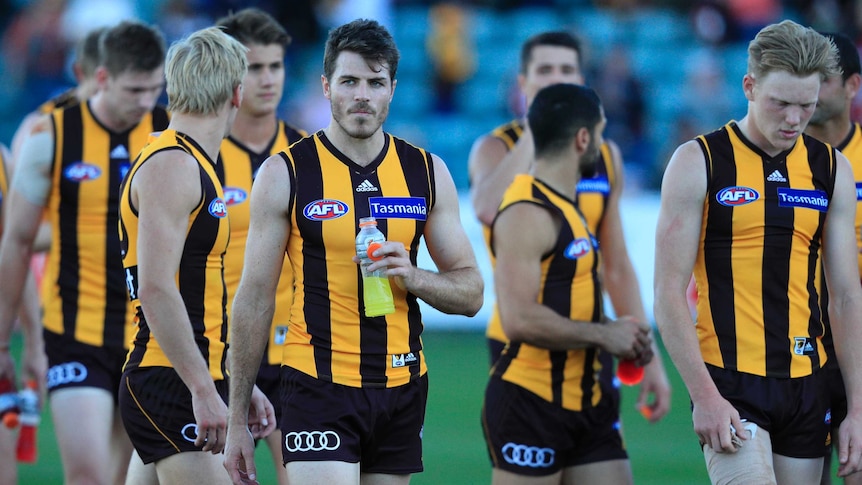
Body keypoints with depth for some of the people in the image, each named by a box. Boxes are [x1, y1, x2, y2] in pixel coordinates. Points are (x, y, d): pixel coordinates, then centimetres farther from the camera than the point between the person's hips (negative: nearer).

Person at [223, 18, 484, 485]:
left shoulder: (427, 172, 7)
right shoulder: (286, 174, -2)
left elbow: (471, 293, 10)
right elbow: (254, 301, 1)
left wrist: (412, 277, -12)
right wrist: (237, 421, 0)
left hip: (402, 390, 4)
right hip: (318, 388, -4)